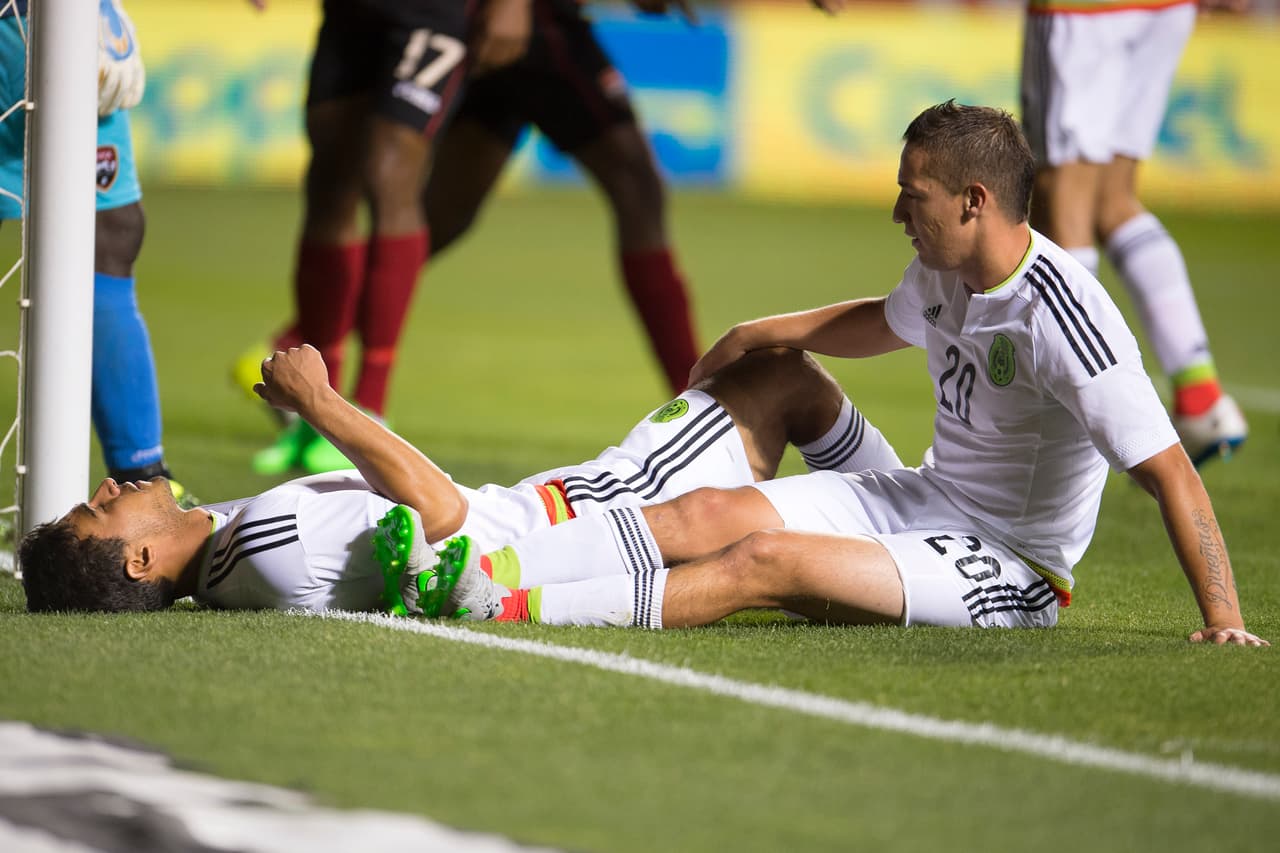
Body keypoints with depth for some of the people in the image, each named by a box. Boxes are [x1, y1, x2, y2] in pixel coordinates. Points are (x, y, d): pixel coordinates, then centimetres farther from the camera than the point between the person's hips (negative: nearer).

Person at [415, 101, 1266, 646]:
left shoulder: (1060, 315, -25)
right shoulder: (942, 275, 3)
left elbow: (1169, 469, -26)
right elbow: (883, 322, 29)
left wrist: (1223, 620, -30)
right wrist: (752, 338, 34)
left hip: (1011, 567, -8)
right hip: (928, 499, 8)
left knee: (768, 558, -26)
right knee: (709, 514, -11)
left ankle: (518, 608, -33)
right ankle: (483, 568, -23)